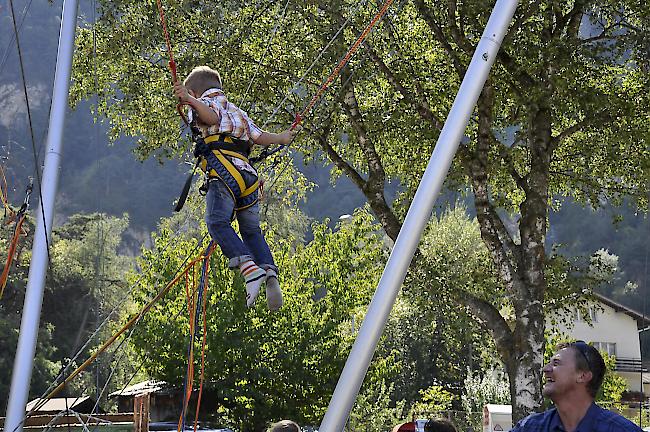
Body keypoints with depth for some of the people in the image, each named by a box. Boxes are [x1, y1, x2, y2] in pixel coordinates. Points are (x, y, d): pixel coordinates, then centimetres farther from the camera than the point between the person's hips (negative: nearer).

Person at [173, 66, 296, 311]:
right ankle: (270, 273, -8)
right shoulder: (237, 112, 33)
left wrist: (190, 101, -25)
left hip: (225, 172, -7)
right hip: (249, 174, 7)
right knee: (251, 230, 15)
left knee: (217, 223, -18)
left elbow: (212, 117, -10)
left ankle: (251, 270, -36)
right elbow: (260, 137, 29)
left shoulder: (204, 103, 14)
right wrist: (282, 138, 48)